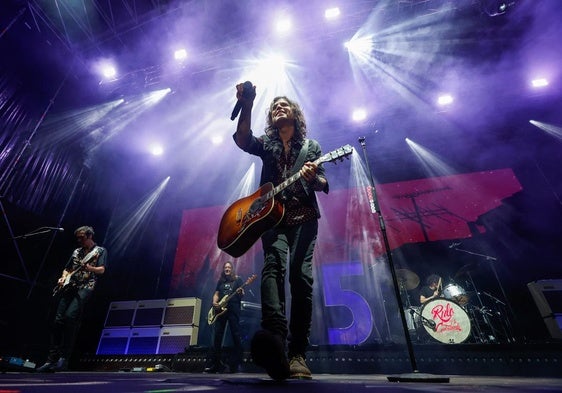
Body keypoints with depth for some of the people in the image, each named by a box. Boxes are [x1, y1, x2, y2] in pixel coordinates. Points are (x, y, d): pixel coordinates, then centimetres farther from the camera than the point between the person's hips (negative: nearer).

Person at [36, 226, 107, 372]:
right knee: (58, 320, -3)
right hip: (69, 287, 6)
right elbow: (67, 269, 27)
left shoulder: (100, 251, 5)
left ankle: (64, 358, -15)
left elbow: (102, 270, -6)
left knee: (69, 316, -22)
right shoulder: (76, 252, 23)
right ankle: (52, 359, 2)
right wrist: (63, 278, 6)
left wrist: (89, 268, -26)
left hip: (85, 287, -6)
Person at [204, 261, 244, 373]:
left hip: (233, 309, -4)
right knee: (217, 335, 3)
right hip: (220, 310, 4)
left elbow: (242, 294, 2)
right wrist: (214, 302, -3)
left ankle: (235, 364, 2)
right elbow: (216, 294, 17)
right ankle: (215, 364, 10)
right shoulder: (220, 281, 19)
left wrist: (240, 292, -22)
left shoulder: (237, 279, 7)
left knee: (236, 335, -5)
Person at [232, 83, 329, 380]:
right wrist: (246, 106, -19)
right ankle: (275, 334, -39)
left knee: (301, 275, -12)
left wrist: (313, 178, -17)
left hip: (303, 217, 0)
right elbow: (242, 139, -5)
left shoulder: (311, 146, 17)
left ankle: (297, 353, -6)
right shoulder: (266, 144, 17)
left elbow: (324, 184, 7)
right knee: (274, 265, -25)